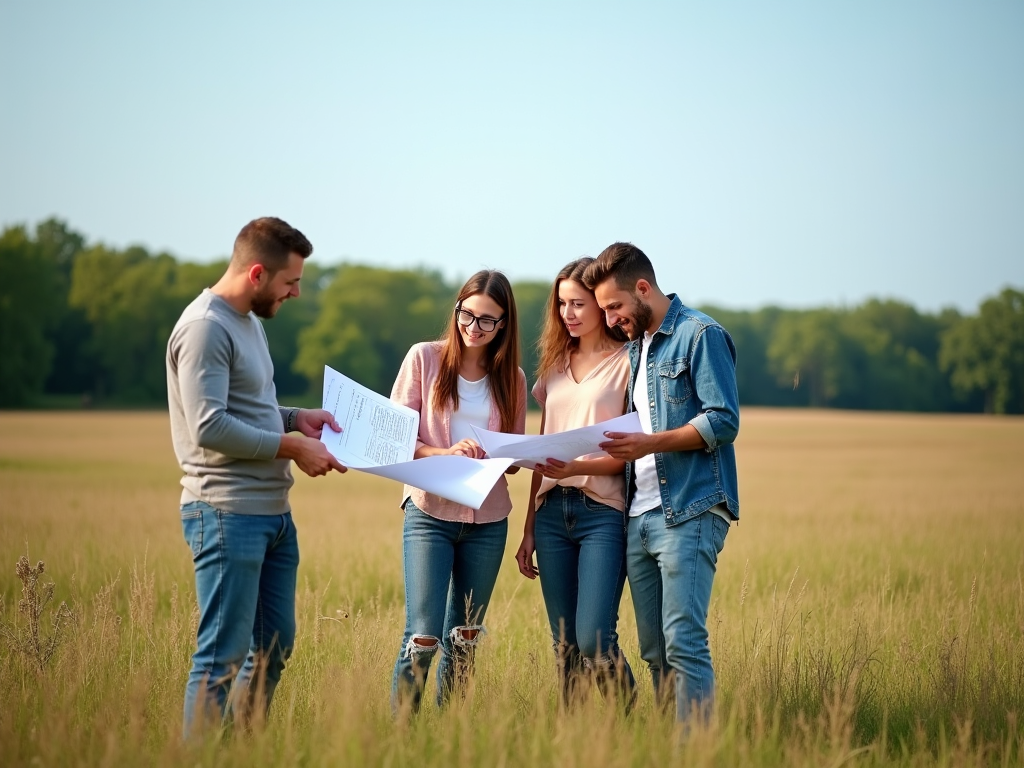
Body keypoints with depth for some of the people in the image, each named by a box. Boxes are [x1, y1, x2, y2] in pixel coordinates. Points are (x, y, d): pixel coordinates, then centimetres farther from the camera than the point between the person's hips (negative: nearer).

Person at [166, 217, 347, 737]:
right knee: (224, 653, -6)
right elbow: (209, 426, -22)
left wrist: (295, 417, 9)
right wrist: (293, 447, -15)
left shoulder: (249, 321, 17)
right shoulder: (206, 327, -14)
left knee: (274, 646, 14)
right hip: (228, 513, -10)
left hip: (273, 512, 10)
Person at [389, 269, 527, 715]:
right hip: (431, 512, -3)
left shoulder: (511, 377, 9)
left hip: (488, 520, 3)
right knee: (423, 636, -11)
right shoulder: (425, 358, 0)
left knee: (464, 637, 11)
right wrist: (444, 453, -20)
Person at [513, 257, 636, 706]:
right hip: (552, 512, 6)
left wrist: (576, 467, -22)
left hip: (603, 512, -6)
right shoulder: (556, 364, 17)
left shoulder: (626, 362, -1)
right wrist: (529, 529, 15)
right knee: (563, 646, 5)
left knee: (593, 641, -15)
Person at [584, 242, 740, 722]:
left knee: (683, 642, -14)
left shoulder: (700, 335, -4)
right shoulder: (634, 348, 21)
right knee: (654, 650, 6)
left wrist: (651, 443, -18)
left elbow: (723, 422, -12)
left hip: (689, 514, -8)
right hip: (638, 516, 8)